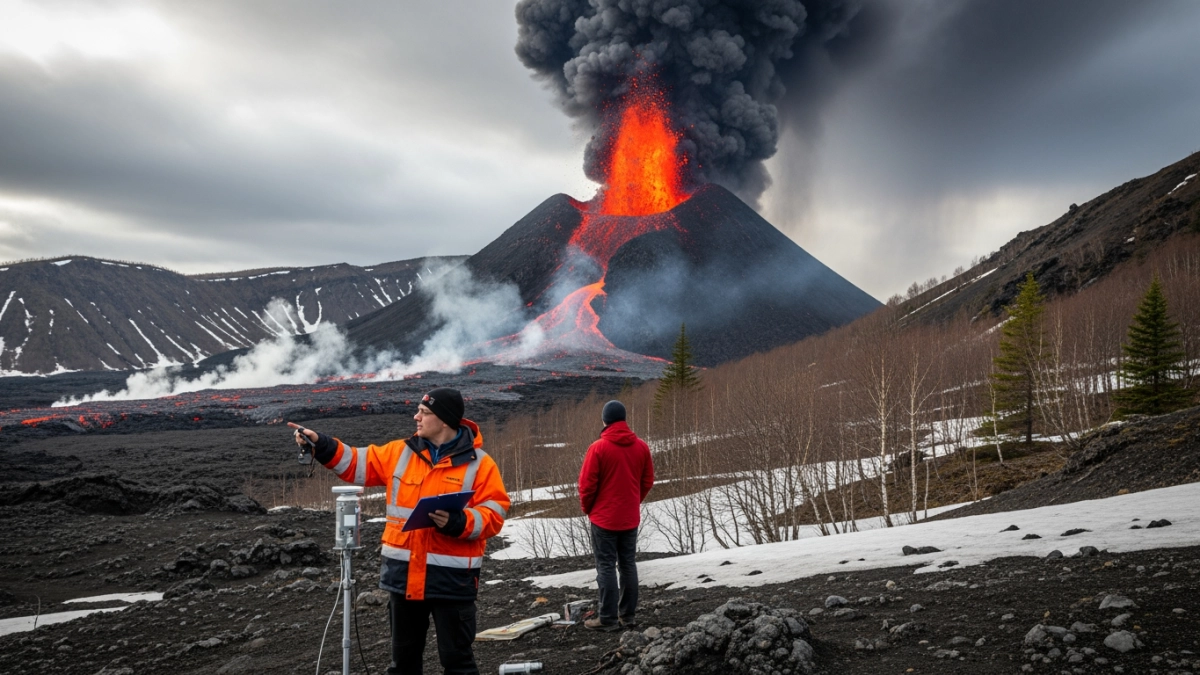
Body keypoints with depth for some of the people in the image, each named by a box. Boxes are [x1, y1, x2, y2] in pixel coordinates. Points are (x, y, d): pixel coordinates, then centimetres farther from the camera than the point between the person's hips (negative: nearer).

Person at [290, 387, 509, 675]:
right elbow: (357, 464, 11)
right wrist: (321, 445, -2)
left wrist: (459, 523, -25)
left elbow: (494, 513, -10)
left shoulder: (478, 463, -7)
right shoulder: (401, 452, 6)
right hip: (404, 574, 5)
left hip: (451, 578, -5)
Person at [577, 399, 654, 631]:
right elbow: (648, 480, 7)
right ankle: (628, 615, 16)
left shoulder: (598, 448, -15)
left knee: (606, 566, 0)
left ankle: (608, 618, 2)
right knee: (628, 564, 12)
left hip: (604, 517, -5)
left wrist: (587, 508, 5)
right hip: (631, 517, 5)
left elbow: (587, 484, -11)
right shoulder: (641, 446, 0)